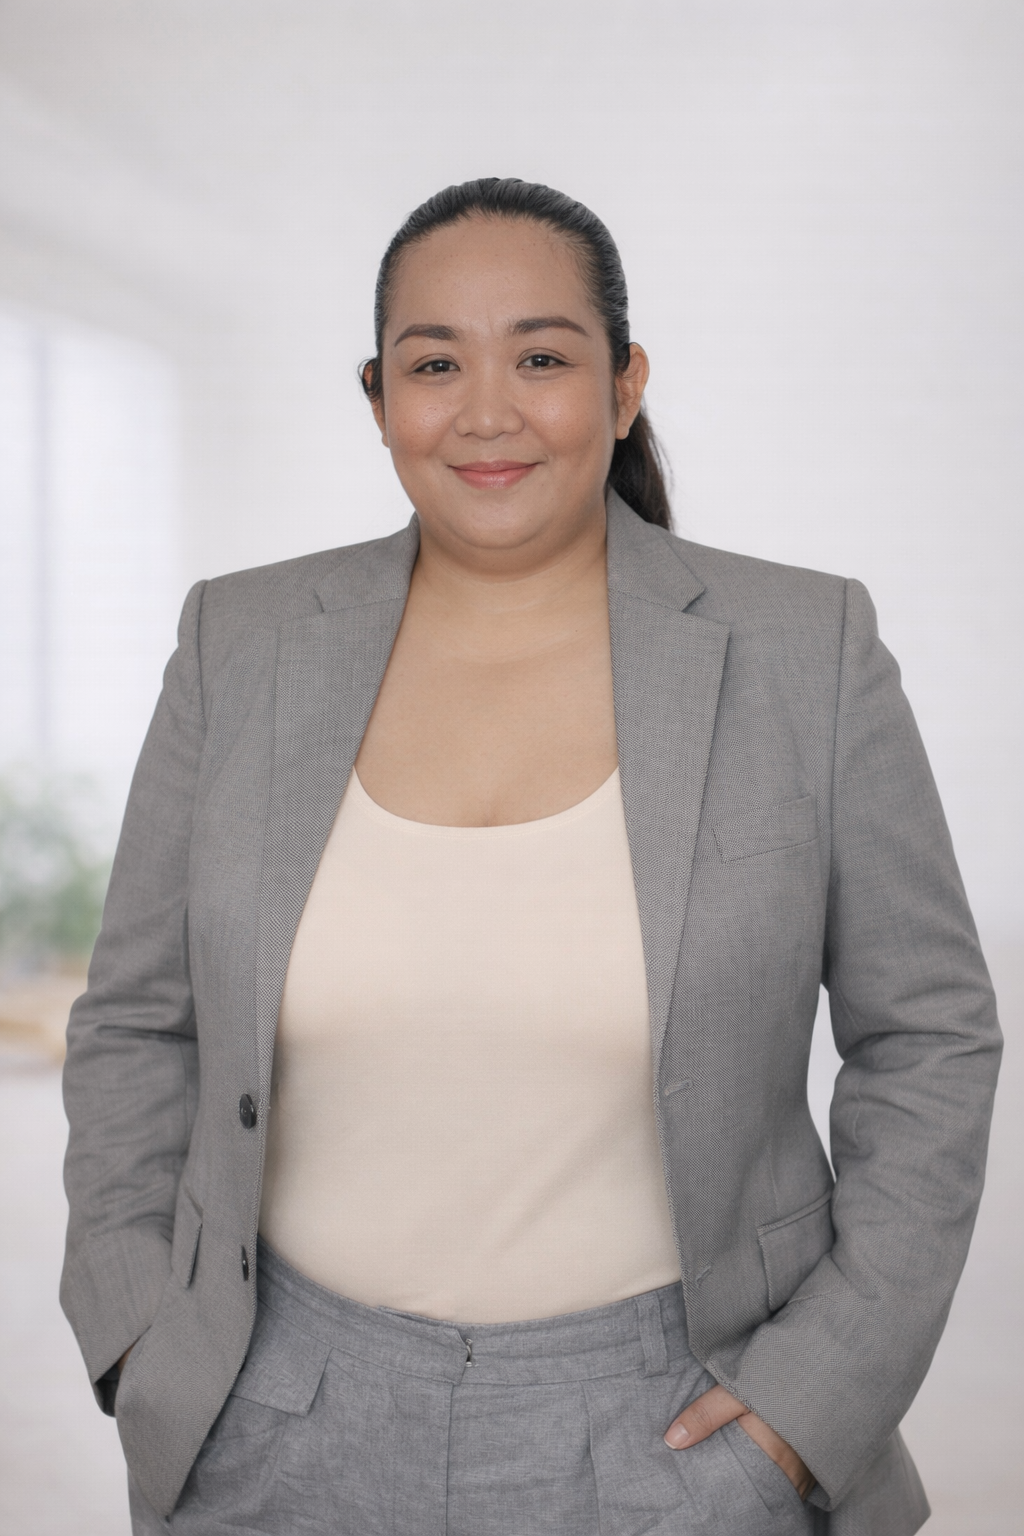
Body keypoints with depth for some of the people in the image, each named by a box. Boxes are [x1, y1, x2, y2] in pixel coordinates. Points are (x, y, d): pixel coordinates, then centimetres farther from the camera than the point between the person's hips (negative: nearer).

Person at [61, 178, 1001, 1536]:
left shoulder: (810, 654, -7)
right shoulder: (243, 646, -1)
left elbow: (929, 1034, -1)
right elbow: (138, 1022, 6)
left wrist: (828, 1381, -7)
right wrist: (143, 1340, -2)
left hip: (667, 1418, -1)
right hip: (292, 1420, 2)